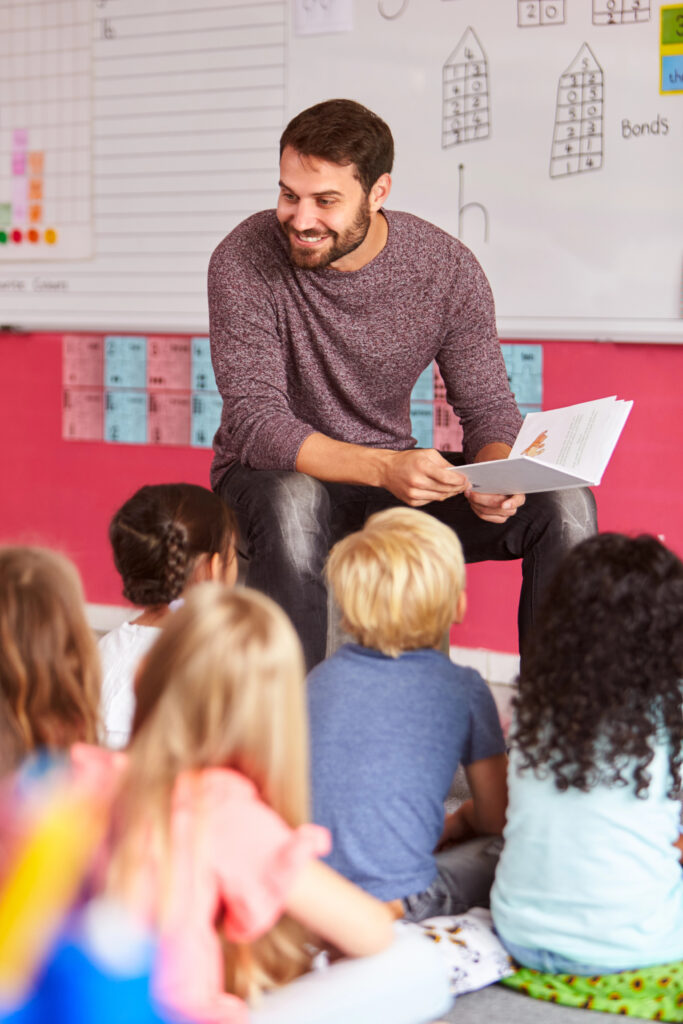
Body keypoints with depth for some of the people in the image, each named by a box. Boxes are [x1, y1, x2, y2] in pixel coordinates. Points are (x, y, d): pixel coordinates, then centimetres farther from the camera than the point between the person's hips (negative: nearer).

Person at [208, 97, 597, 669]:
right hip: (273, 477, -3)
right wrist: (383, 467, -38)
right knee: (293, 502, -40)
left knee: (563, 506, -16)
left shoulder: (448, 268, -9)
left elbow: (488, 408, -2)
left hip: (395, 476, 3)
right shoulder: (244, 263, -18)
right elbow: (256, 425, -23)